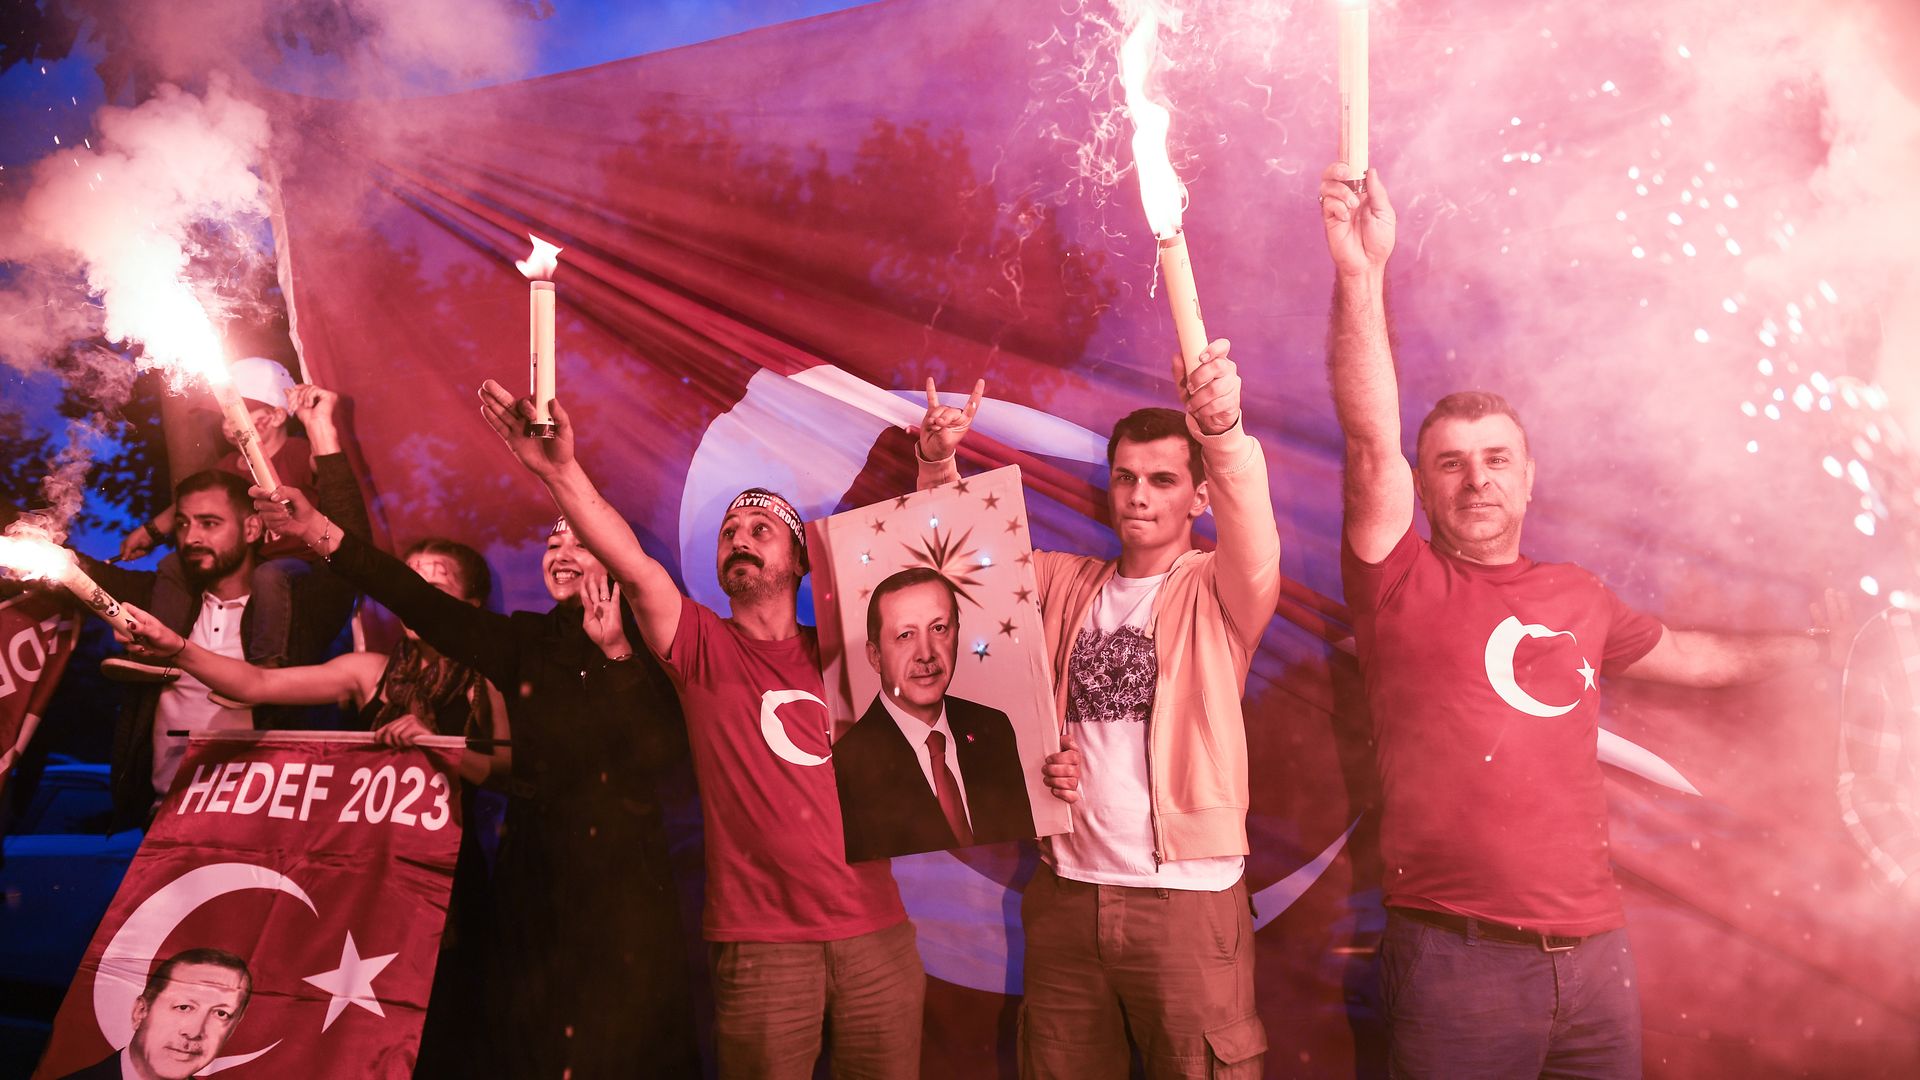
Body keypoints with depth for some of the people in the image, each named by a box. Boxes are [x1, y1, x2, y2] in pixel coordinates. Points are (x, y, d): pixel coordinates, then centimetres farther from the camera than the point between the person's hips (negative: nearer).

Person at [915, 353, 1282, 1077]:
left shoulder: (1215, 592, -3)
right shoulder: (1064, 584, 10)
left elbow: (1255, 553, -24)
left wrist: (1223, 429, -44)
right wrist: (938, 460, -9)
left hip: (1187, 899, -4)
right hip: (1066, 892, 4)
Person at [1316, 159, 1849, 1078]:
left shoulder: (1578, 598, 11)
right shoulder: (1401, 584, -5)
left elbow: (1689, 655, 30)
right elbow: (1372, 440, -20)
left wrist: (1819, 643, 41)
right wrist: (1361, 274, -29)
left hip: (1594, 951, 5)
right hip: (1457, 961, -5)